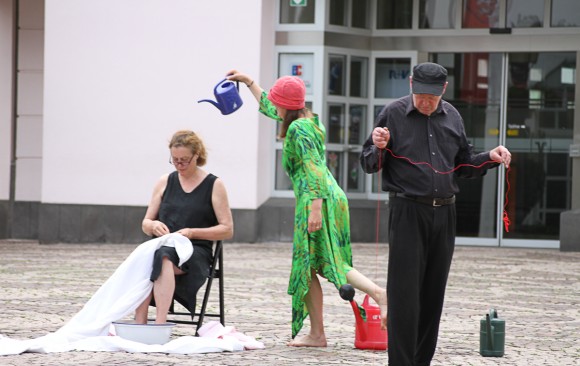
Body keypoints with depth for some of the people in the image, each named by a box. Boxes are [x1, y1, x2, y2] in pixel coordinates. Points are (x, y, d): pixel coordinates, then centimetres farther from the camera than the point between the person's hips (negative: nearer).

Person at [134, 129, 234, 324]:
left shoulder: (214, 185, 7)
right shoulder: (165, 182, 17)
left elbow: (227, 230, 4)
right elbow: (145, 224, 21)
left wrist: (192, 232, -10)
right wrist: (153, 225, -4)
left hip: (196, 252, -3)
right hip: (163, 247, 3)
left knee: (164, 258, -39)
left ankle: (159, 323, -51)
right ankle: (139, 324, -46)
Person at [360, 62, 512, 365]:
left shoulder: (452, 117, 11)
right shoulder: (393, 114, -2)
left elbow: (464, 165, 20)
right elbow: (368, 164, 1)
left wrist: (490, 158, 2)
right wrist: (379, 148, -20)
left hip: (444, 214, 5)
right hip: (407, 212, -5)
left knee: (433, 295, 8)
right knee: (404, 294, -8)